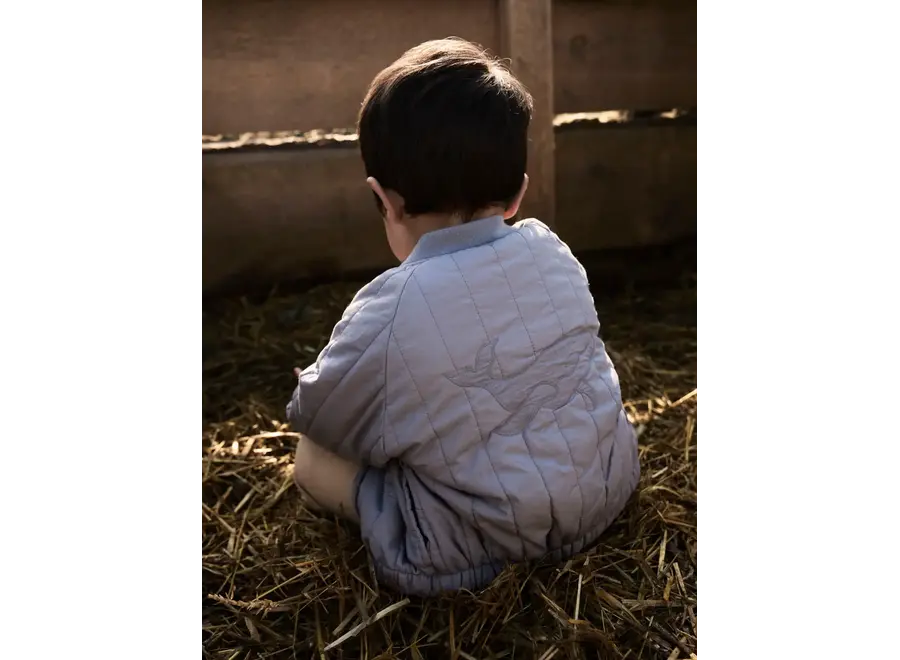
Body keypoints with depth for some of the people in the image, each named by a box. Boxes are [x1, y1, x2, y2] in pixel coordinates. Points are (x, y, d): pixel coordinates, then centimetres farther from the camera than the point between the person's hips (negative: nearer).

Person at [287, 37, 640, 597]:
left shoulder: (391, 311, -23)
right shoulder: (551, 251, -5)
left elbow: (320, 414, -7)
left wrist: (312, 387, 18)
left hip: (493, 535, -6)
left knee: (312, 460, 4)